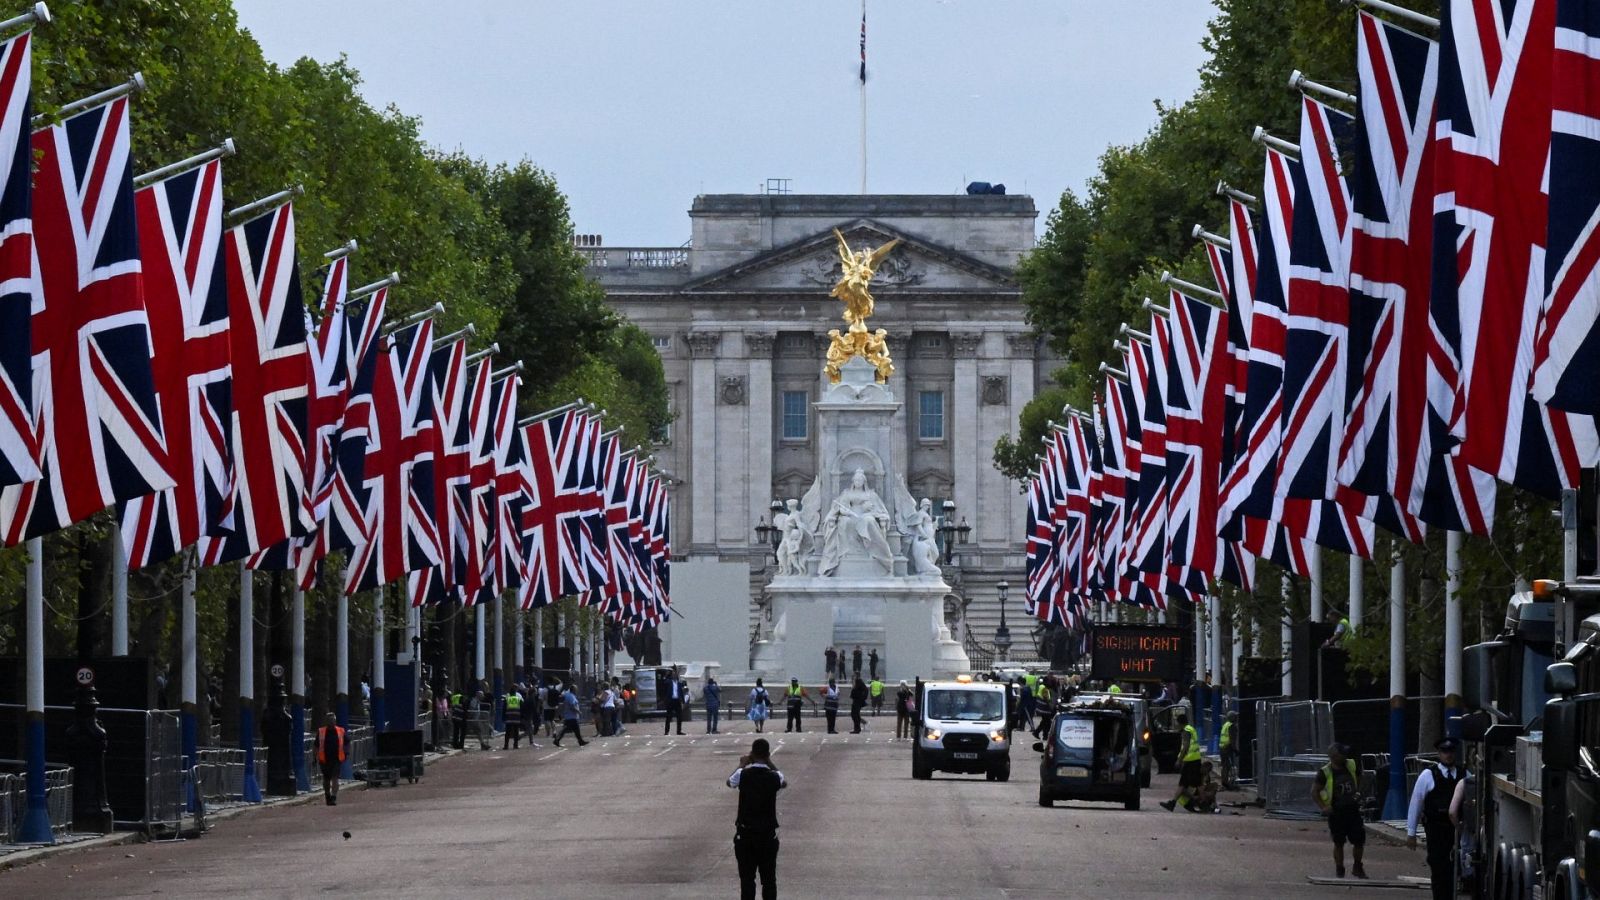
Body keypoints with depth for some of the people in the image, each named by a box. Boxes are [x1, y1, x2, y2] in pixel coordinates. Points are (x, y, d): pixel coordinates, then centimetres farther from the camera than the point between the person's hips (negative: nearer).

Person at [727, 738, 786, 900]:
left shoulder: (743, 775, -11)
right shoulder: (774, 777, -9)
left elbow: (729, 782, 13)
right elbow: (784, 783, 17)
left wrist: (742, 765, 26)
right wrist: (770, 764, 22)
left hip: (745, 834, -1)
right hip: (768, 834, 1)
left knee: (747, 878, 4)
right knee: (769, 879, 8)